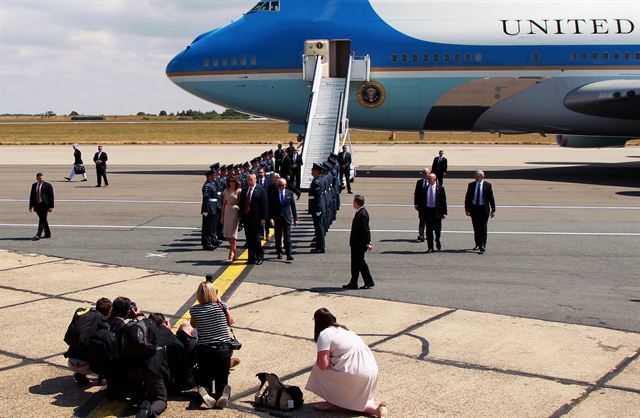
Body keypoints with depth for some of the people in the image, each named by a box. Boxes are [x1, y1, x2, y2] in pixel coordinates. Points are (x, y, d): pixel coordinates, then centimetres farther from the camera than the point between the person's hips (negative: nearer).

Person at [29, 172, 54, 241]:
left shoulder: (48, 185, -3)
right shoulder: (34, 185, 13)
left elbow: (51, 196, -4)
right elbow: (32, 196, 16)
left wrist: (51, 207, -8)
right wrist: (31, 206, 12)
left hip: (44, 205, -6)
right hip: (37, 205, 6)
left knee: (42, 220, -9)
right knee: (43, 220, 13)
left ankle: (38, 235, -14)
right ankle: (47, 234, 23)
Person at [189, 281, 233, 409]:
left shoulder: (195, 310, -2)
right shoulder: (221, 306, -3)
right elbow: (230, 322, 15)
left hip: (204, 350, 0)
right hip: (223, 349, 0)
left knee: (204, 380, 13)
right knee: (222, 381, 10)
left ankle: (203, 391, -24)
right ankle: (224, 392, -27)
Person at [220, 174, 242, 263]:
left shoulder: (239, 191, -4)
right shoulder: (226, 190, 12)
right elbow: (224, 203, 15)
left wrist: (240, 215, -10)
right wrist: (222, 216, 13)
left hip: (235, 211, -6)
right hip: (227, 211, 6)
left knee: (232, 233, -9)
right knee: (227, 234, 6)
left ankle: (231, 254, -7)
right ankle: (235, 253, 19)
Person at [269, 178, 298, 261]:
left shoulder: (290, 193, 4)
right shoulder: (273, 194, 0)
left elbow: (293, 206, 8)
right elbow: (270, 207, -1)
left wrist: (295, 218, 7)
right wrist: (271, 218, -11)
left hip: (287, 218, 0)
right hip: (277, 218, 0)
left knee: (287, 237, -5)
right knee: (278, 237, 7)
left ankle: (288, 254, -8)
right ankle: (279, 253, 19)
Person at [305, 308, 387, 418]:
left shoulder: (324, 334, -7)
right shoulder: (343, 329, 21)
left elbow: (323, 365, -13)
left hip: (357, 374, -9)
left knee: (319, 370, 5)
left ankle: (332, 403, 10)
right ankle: (375, 407, 11)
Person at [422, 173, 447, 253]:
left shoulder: (440, 188, -2)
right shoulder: (425, 189, 6)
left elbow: (444, 200, -2)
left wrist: (444, 212, -8)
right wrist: (422, 213, 5)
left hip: (437, 211, -2)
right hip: (427, 211, 2)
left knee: (437, 229, 1)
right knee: (429, 230, 4)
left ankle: (437, 241, 31)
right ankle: (430, 247, 10)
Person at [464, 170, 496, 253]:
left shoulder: (487, 185, -1)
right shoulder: (471, 185, 4)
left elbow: (491, 198, 0)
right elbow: (467, 197, 9)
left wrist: (493, 210, -2)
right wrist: (467, 209, 6)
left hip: (484, 209, -3)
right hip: (474, 208, 3)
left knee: (483, 228, -5)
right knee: (476, 228, 10)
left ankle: (482, 247, -6)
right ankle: (477, 244, 23)